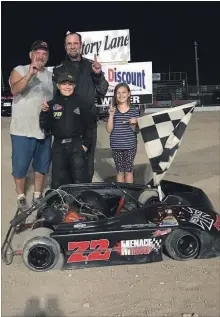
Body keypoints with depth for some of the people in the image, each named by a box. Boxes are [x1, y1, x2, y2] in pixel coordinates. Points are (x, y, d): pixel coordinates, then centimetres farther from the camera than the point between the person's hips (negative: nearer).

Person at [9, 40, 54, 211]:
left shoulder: (51, 76, 12)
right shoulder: (19, 70, -1)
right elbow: (15, 90, -20)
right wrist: (30, 74, -30)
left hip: (44, 129, 4)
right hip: (22, 129, -4)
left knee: (42, 165, 12)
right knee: (20, 165, 2)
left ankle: (37, 196, 27)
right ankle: (21, 196, 19)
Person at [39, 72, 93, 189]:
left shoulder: (81, 104, 2)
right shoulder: (52, 104, 2)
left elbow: (88, 126, 3)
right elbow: (45, 127, 0)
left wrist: (86, 144, -3)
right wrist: (44, 112, -15)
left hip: (76, 145, -1)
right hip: (58, 145, 1)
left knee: (78, 181, -1)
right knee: (58, 180, 8)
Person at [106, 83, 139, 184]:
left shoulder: (134, 111, -2)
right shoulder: (113, 110, 0)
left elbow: (136, 131, 2)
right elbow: (109, 130, -5)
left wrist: (133, 124, -19)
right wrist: (111, 115, -16)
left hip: (130, 146, -1)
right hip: (116, 146, 1)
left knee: (128, 170, 6)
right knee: (119, 171, 10)